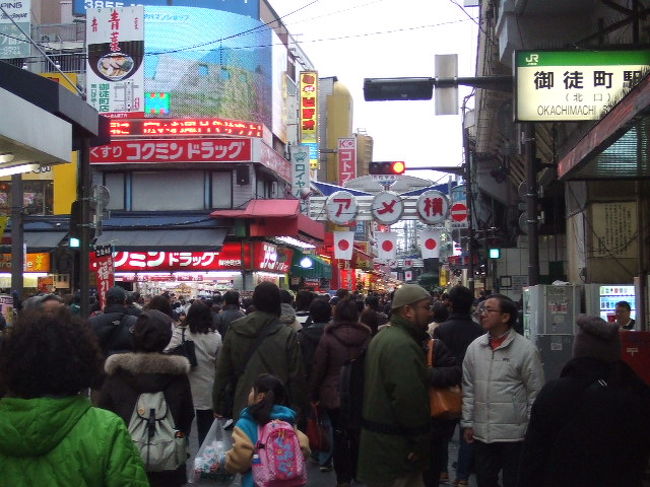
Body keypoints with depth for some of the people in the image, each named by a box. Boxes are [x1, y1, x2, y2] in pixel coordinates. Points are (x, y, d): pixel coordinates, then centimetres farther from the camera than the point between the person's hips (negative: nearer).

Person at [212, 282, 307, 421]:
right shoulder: (287, 335, -11)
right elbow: (296, 378, -7)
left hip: (241, 410, 3)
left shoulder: (234, 331, -1)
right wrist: (298, 409, 4)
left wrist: (218, 407, 13)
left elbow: (222, 372, 4)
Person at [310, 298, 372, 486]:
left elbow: (318, 368, -9)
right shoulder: (366, 336, -5)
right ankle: (357, 471, 29)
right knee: (357, 434, 17)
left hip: (334, 395, -3)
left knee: (340, 436, 6)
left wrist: (313, 394, 2)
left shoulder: (328, 337, -13)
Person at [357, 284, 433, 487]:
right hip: (396, 446, -11)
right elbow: (410, 399, -27)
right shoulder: (403, 345, -20)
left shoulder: (383, 337, 15)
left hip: (377, 438, 11)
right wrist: (422, 443, -17)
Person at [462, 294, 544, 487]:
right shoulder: (474, 347, 4)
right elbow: (468, 389, 9)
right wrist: (467, 423, 7)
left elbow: (535, 393, -6)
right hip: (482, 433, 4)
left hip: (514, 433, -4)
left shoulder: (526, 349, -9)